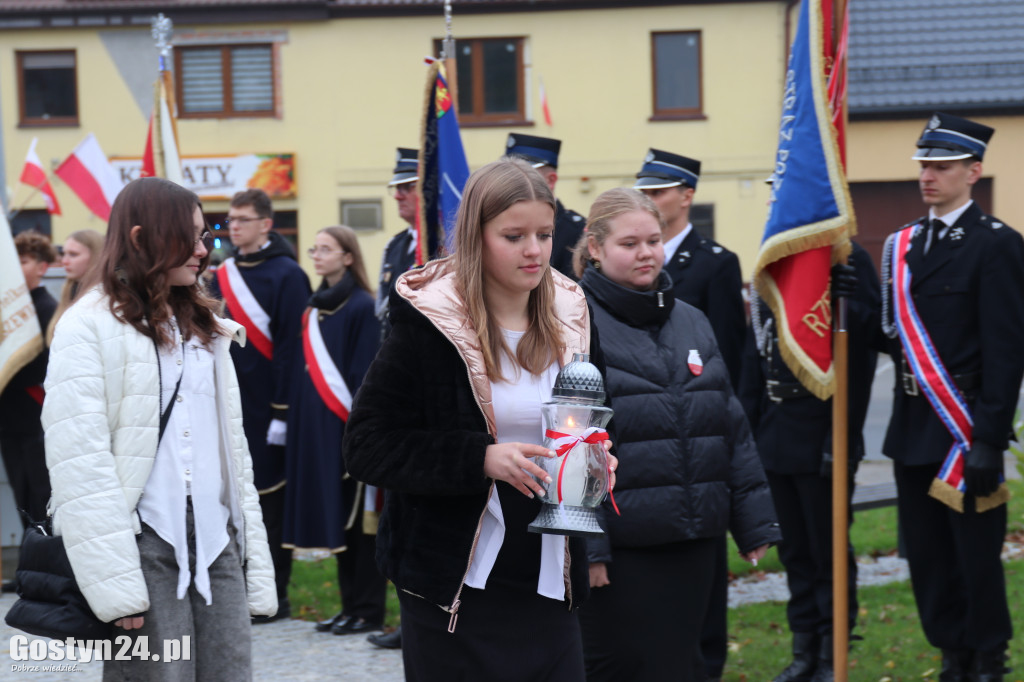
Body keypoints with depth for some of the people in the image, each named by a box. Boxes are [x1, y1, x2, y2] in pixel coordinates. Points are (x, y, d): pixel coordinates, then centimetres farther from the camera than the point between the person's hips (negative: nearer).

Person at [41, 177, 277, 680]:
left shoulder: (204, 328, 20)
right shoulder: (90, 326, -3)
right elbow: (81, 463, -12)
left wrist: (255, 564, 9)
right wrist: (114, 582, -18)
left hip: (216, 543, 6)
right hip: (144, 544, -6)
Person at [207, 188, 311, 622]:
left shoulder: (286, 274, -7)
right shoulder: (222, 276, 13)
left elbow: (291, 346, -12)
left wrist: (283, 410, -17)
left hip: (266, 406, -6)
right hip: (228, 405, 6)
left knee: (271, 502, 0)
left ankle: (275, 596, 8)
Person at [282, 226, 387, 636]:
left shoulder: (362, 307, -9)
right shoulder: (314, 308, 14)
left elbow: (366, 373, -13)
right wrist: (298, 421, 10)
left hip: (348, 427, -8)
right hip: (316, 428, 8)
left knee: (356, 519, -3)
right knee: (334, 519, 10)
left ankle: (367, 610, 4)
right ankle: (351, 605, 16)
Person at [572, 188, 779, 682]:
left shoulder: (691, 321, 13)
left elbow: (731, 426, 14)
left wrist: (755, 521, 10)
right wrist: (581, 540, -18)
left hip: (692, 539, 6)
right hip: (618, 544, -6)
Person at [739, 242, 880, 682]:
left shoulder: (846, 259, -10)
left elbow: (859, 357, -13)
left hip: (821, 442, -6)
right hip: (777, 442, 6)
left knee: (829, 551, 3)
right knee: (794, 551, 13)